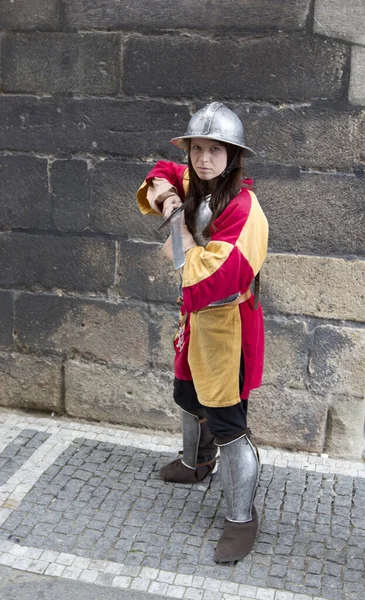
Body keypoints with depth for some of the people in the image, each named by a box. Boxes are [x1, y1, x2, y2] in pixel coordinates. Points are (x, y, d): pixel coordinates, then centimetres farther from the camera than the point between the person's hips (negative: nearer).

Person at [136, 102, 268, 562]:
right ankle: (197, 463, 56)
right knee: (188, 397, 28)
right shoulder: (194, 187, 1)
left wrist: (182, 247, -15)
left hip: (227, 323, -9)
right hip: (196, 316, 9)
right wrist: (162, 189, -3)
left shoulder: (242, 207, -25)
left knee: (226, 426, -2)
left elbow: (217, 274, -32)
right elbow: (165, 173, 21)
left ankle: (241, 519, 16)